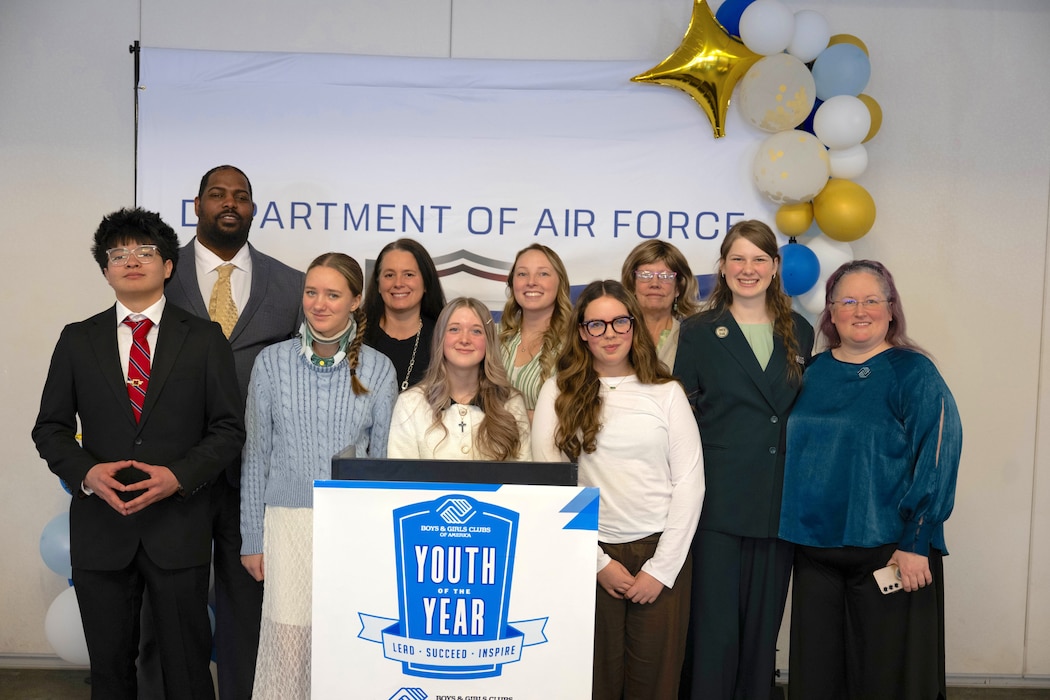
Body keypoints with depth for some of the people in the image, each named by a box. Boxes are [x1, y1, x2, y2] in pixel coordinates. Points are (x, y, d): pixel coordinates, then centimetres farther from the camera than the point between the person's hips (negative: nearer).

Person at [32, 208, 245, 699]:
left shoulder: (204, 338, 1)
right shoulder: (78, 340, 7)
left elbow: (228, 428, -1)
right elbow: (50, 428, 8)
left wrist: (178, 476, -16)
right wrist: (86, 472, -11)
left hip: (178, 527, -2)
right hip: (100, 526, 2)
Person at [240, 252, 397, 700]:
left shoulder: (378, 369, 1)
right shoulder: (272, 361, 1)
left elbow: (383, 458, 5)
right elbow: (256, 454, 5)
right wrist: (252, 539, 4)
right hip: (289, 523, 0)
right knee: (288, 645, 0)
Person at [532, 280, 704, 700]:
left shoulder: (666, 392, 3)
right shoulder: (558, 391, 1)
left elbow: (690, 481, 0)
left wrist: (662, 568, -6)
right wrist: (598, 562, -6)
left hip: (660, 552, 1)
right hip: (589, 554, 0)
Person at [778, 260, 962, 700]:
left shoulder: (913, 373, -6)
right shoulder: (813, 373, 8)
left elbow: (936, 459, -12)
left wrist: (915, 544, -16)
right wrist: (791, 531, 10)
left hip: (888, 550, -4)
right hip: (815, 545, 4)